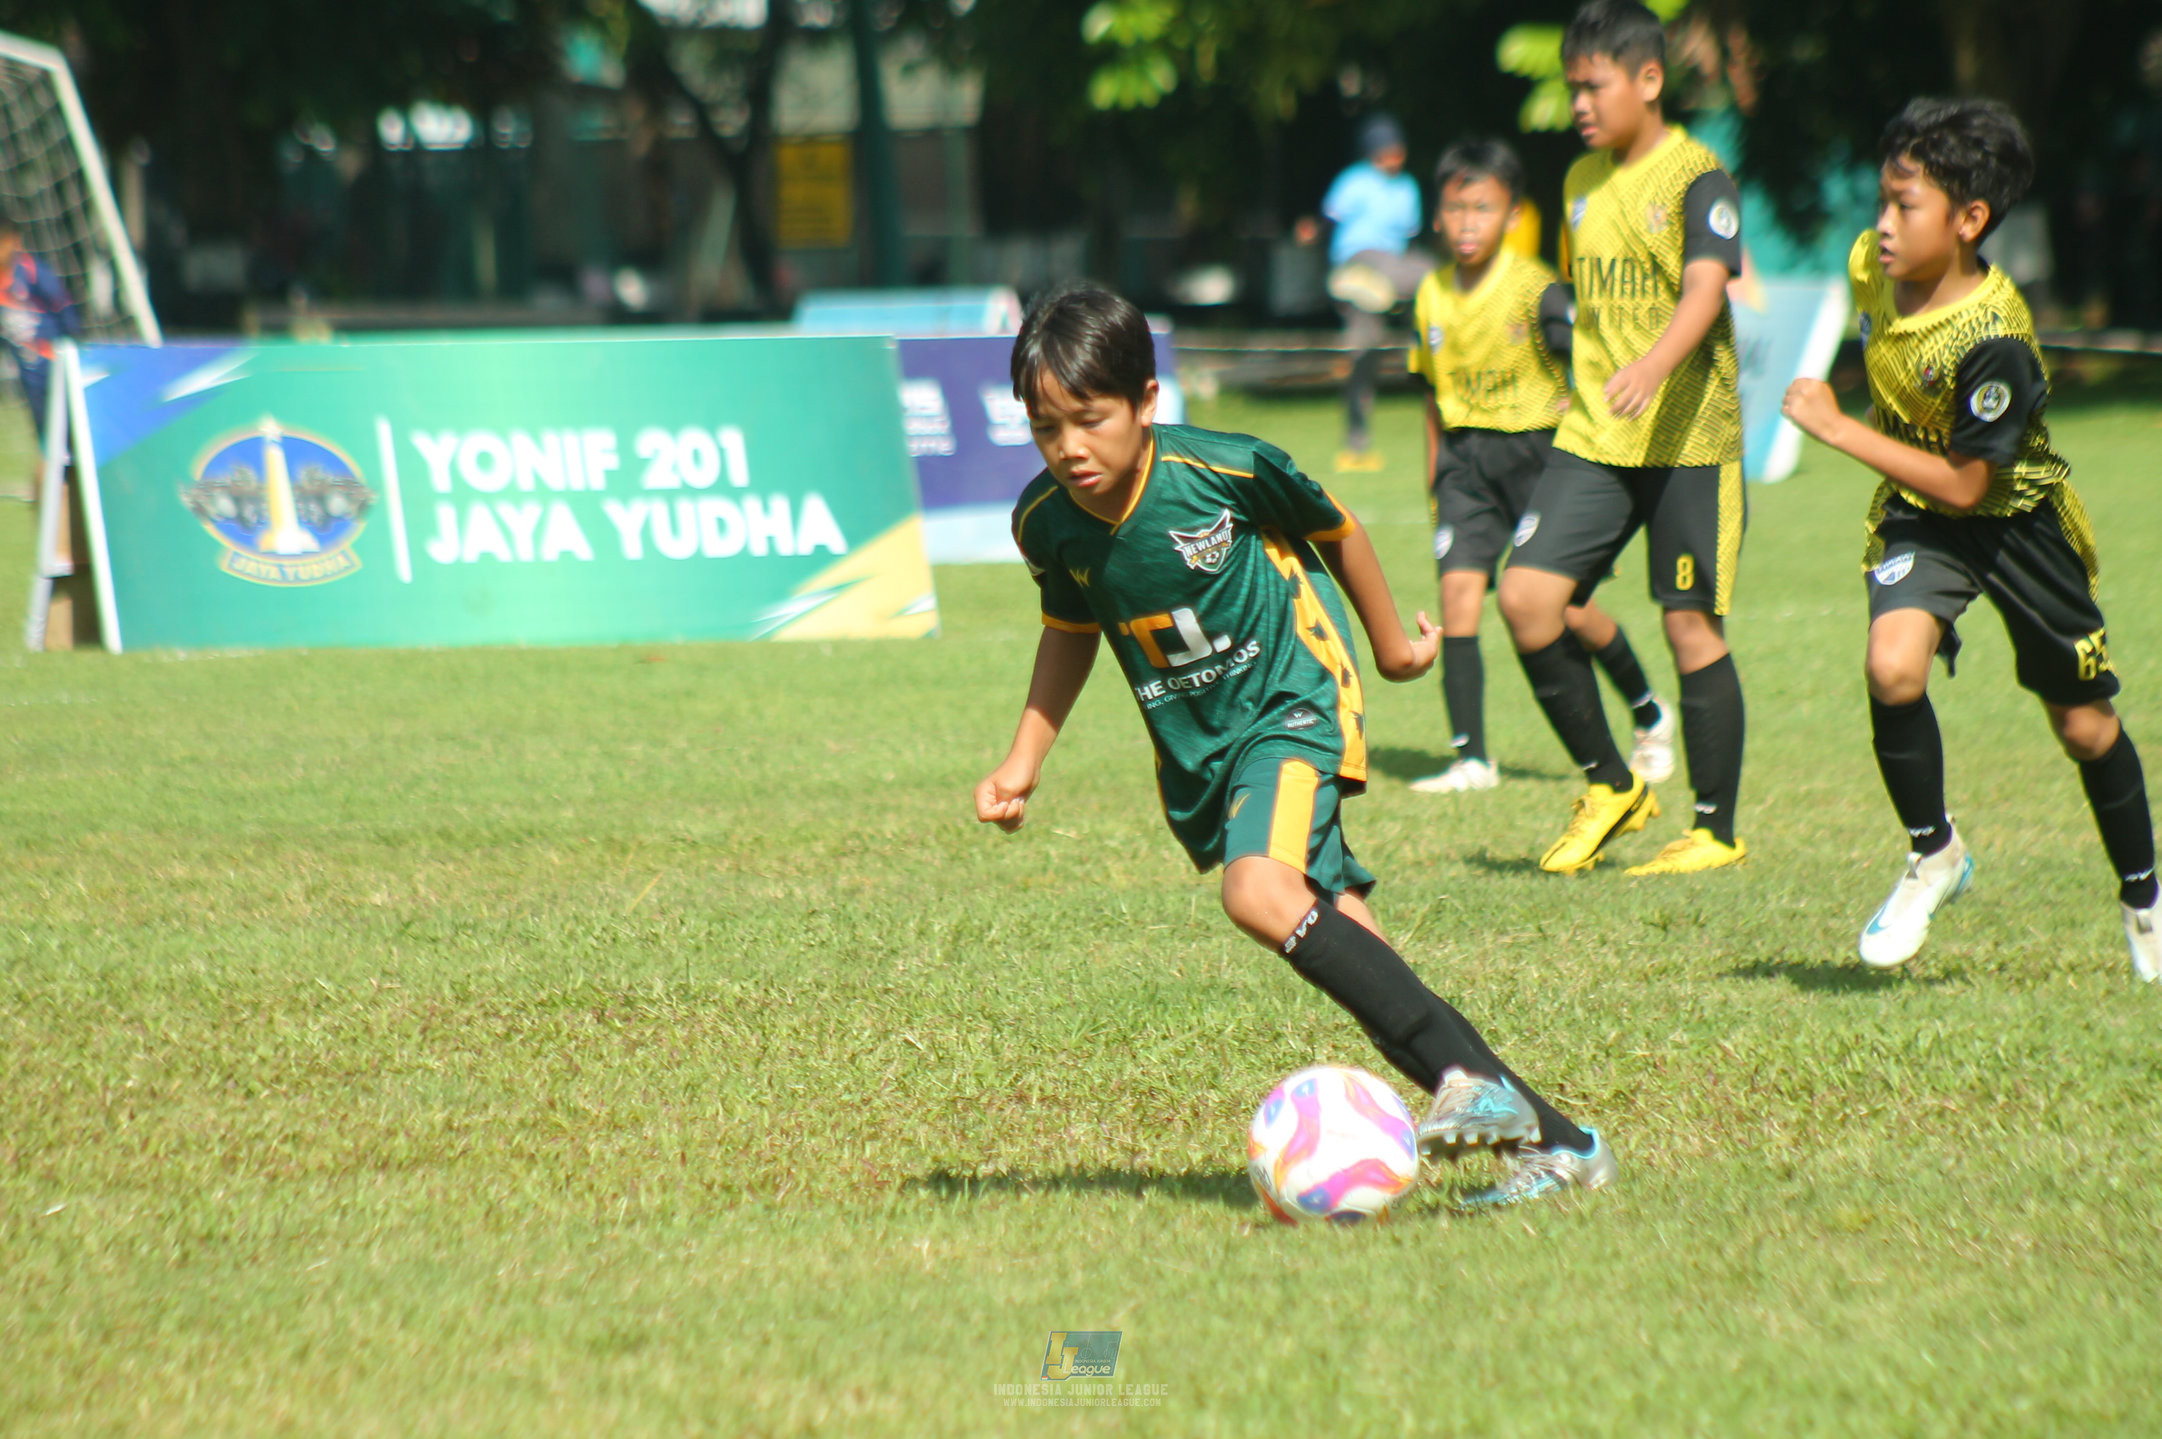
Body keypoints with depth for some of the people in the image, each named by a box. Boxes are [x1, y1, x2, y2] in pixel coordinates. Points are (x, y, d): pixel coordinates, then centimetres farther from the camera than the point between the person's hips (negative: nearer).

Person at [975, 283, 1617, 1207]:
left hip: (1292, 704, -5)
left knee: (1260, 892, -30)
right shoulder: (1045, 522, -6)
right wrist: (1025, 759, 8)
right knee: (1335, 929, -1)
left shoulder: (1226, 469, -19)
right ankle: (1551, 1140, 3)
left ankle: (1477, 1080, -30)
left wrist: (1389, 642, 15)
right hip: (1195, 749, 5)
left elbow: (1332, 531, 1)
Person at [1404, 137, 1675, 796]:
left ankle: (1650, 717, 25)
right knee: (1457, 589, -11)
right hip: (1465, 454, 4)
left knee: (1567, 606, -1)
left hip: (1534, 448, -4)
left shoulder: (1537, 291, -13)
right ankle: (1471, 757, -7)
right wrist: (1435, 488, 17)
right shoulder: (1432, 296, 4)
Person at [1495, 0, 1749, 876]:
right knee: (1526, 595, -8)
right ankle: (1609, 787, 8)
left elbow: (1704, 289, -24)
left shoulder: (1696, 177, -9)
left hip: (1687, 435, -6)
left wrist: (1655, 363, -42)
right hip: (1593, 435, 6)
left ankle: (1716, 830, 10)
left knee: (1691, 625, -2)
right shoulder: (1582, 181, 13)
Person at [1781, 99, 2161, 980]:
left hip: (2015, 516, -4)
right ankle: (1933, 854, -2)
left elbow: (1964, 486, -28)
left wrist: (1837, 428, -28)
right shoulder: (1871, 266, -13)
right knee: (1893, 668, -24)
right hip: (1914, 513, 4)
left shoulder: (1993, 341, -32)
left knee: (2084, 726, 8)